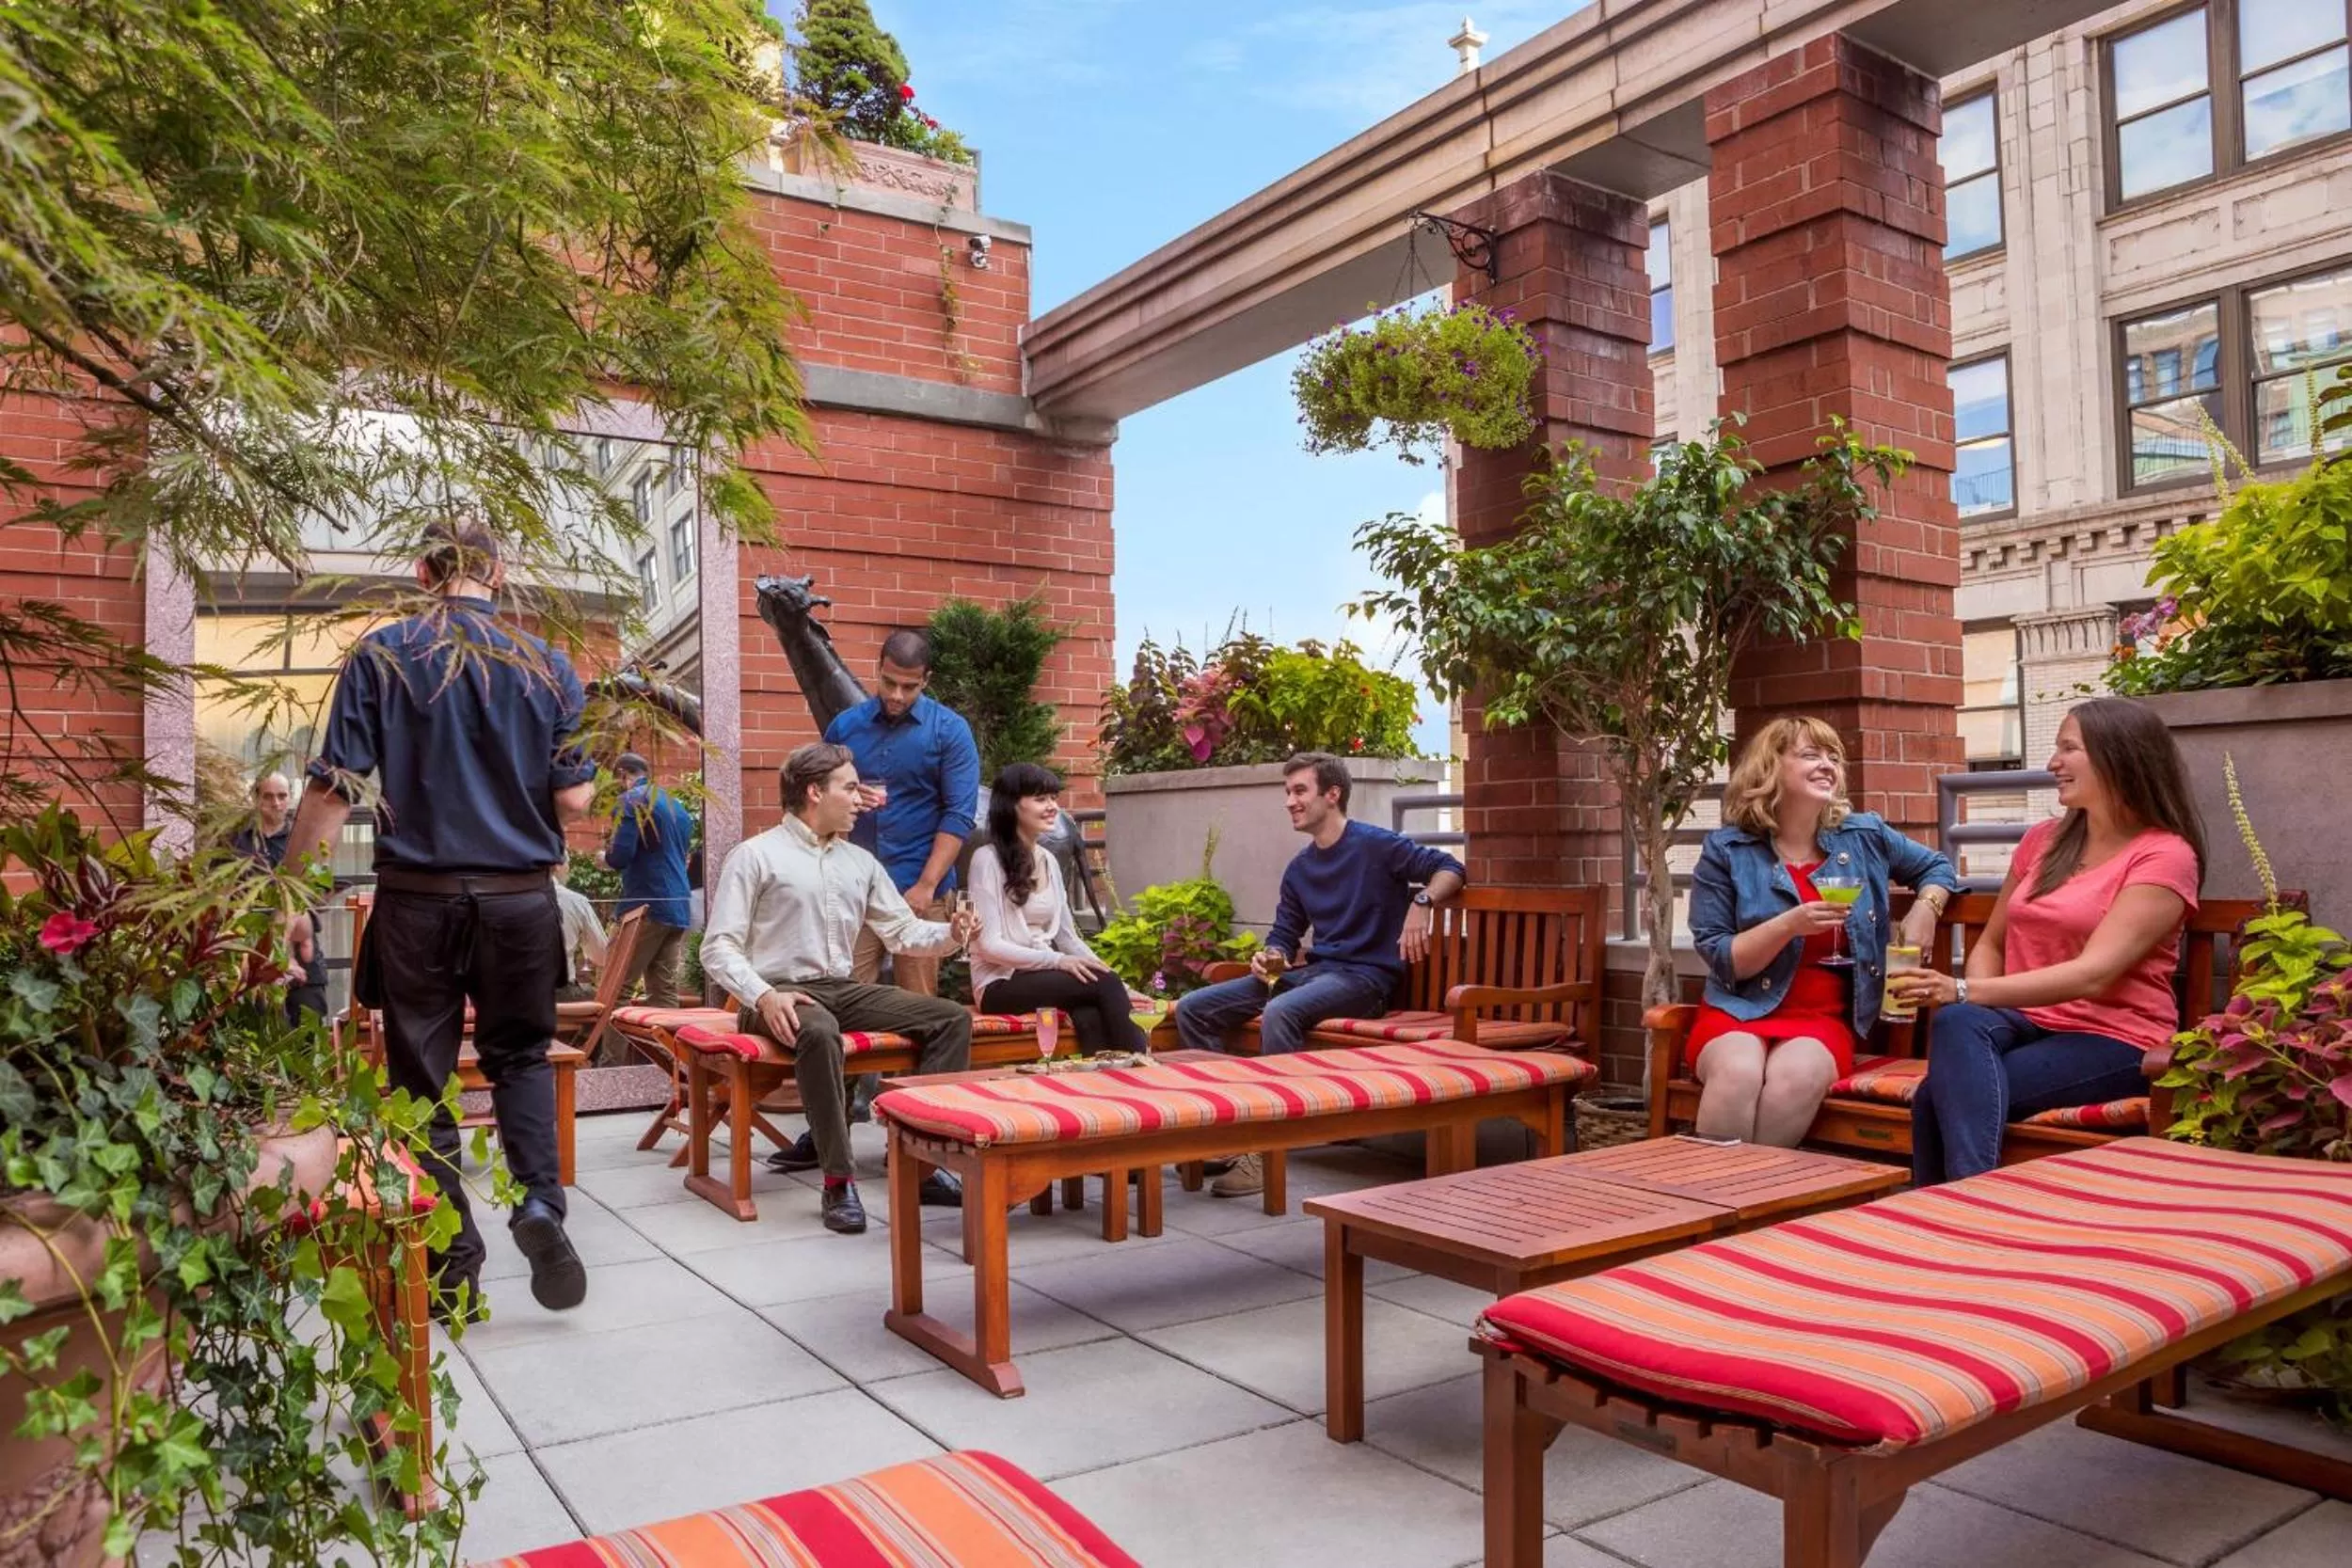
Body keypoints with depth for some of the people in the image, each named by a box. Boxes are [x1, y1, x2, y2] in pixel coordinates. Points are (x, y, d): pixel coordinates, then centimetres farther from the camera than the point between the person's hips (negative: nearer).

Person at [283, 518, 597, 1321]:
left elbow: (333, 789, -7)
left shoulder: (382, 655, -3)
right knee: (520, 1055, 20)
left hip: (417, 898, -1)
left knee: (423, 1079, 11)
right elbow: (574, 801, -3)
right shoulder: (546, 665, 0)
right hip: (519, 899, 1)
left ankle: (455, 1268, 14)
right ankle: (539, 1201, -2)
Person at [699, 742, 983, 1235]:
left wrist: (951, 934, -4)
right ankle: (838, 1182, -32)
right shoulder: (755, 856, -2)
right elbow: (719, 947, -7)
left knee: (953, 1018, -10)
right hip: (782, 994, -6)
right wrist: (763, 996, -24)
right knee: (820, 1031, -40)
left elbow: (903, 932, 17)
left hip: (844, 989, 6)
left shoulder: (861, 862, 16)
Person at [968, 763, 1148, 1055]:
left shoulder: (1048, 860, 14)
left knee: (1089, 1017, -30)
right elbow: (989, 946, -14)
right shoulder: (988, 859, -8)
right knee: (1104, 985, -26)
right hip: (1002, 983, -5)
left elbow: (1066, 934, 15)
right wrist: (1058, 961, -21)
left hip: (1043, 974, 5)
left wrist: (1098, 966, -2)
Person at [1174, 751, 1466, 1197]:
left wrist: (1421, 902, -26)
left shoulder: (1374, 845, -4)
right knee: (1193, 1009, -5)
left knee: (1280, 1012, -38)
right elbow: (1284, 935, 19)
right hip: (1314, 970, 8)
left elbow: (1448, 868, -7)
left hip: (1365, 976, -8)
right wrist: (1269, 957, -4)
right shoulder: (1299, 868, 16)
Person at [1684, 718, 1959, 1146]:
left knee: (1797, 1074, -35)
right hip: (1739, 1011, -1)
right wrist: (1789, 924, -18)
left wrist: (1925, 908, 6)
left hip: (1825, 1017, 2)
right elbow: (1720, 961, -4)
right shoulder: (1726, 850, -2)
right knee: (1737, 1071, -37)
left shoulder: (1864, 835, 7)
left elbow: (1938, 867, 28)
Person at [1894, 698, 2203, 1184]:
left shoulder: (2164, 855, -7)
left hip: (2111, 1040, -5)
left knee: (1937, 1098, -32)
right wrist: (1974, 1001, -5)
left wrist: (1966, 992, -30)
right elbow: (1991, 944, 19)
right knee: (1957, 1023, -34)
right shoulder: (2042, 840, 13)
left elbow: (2093, 974, -20)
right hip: (2026, 1024, 5)